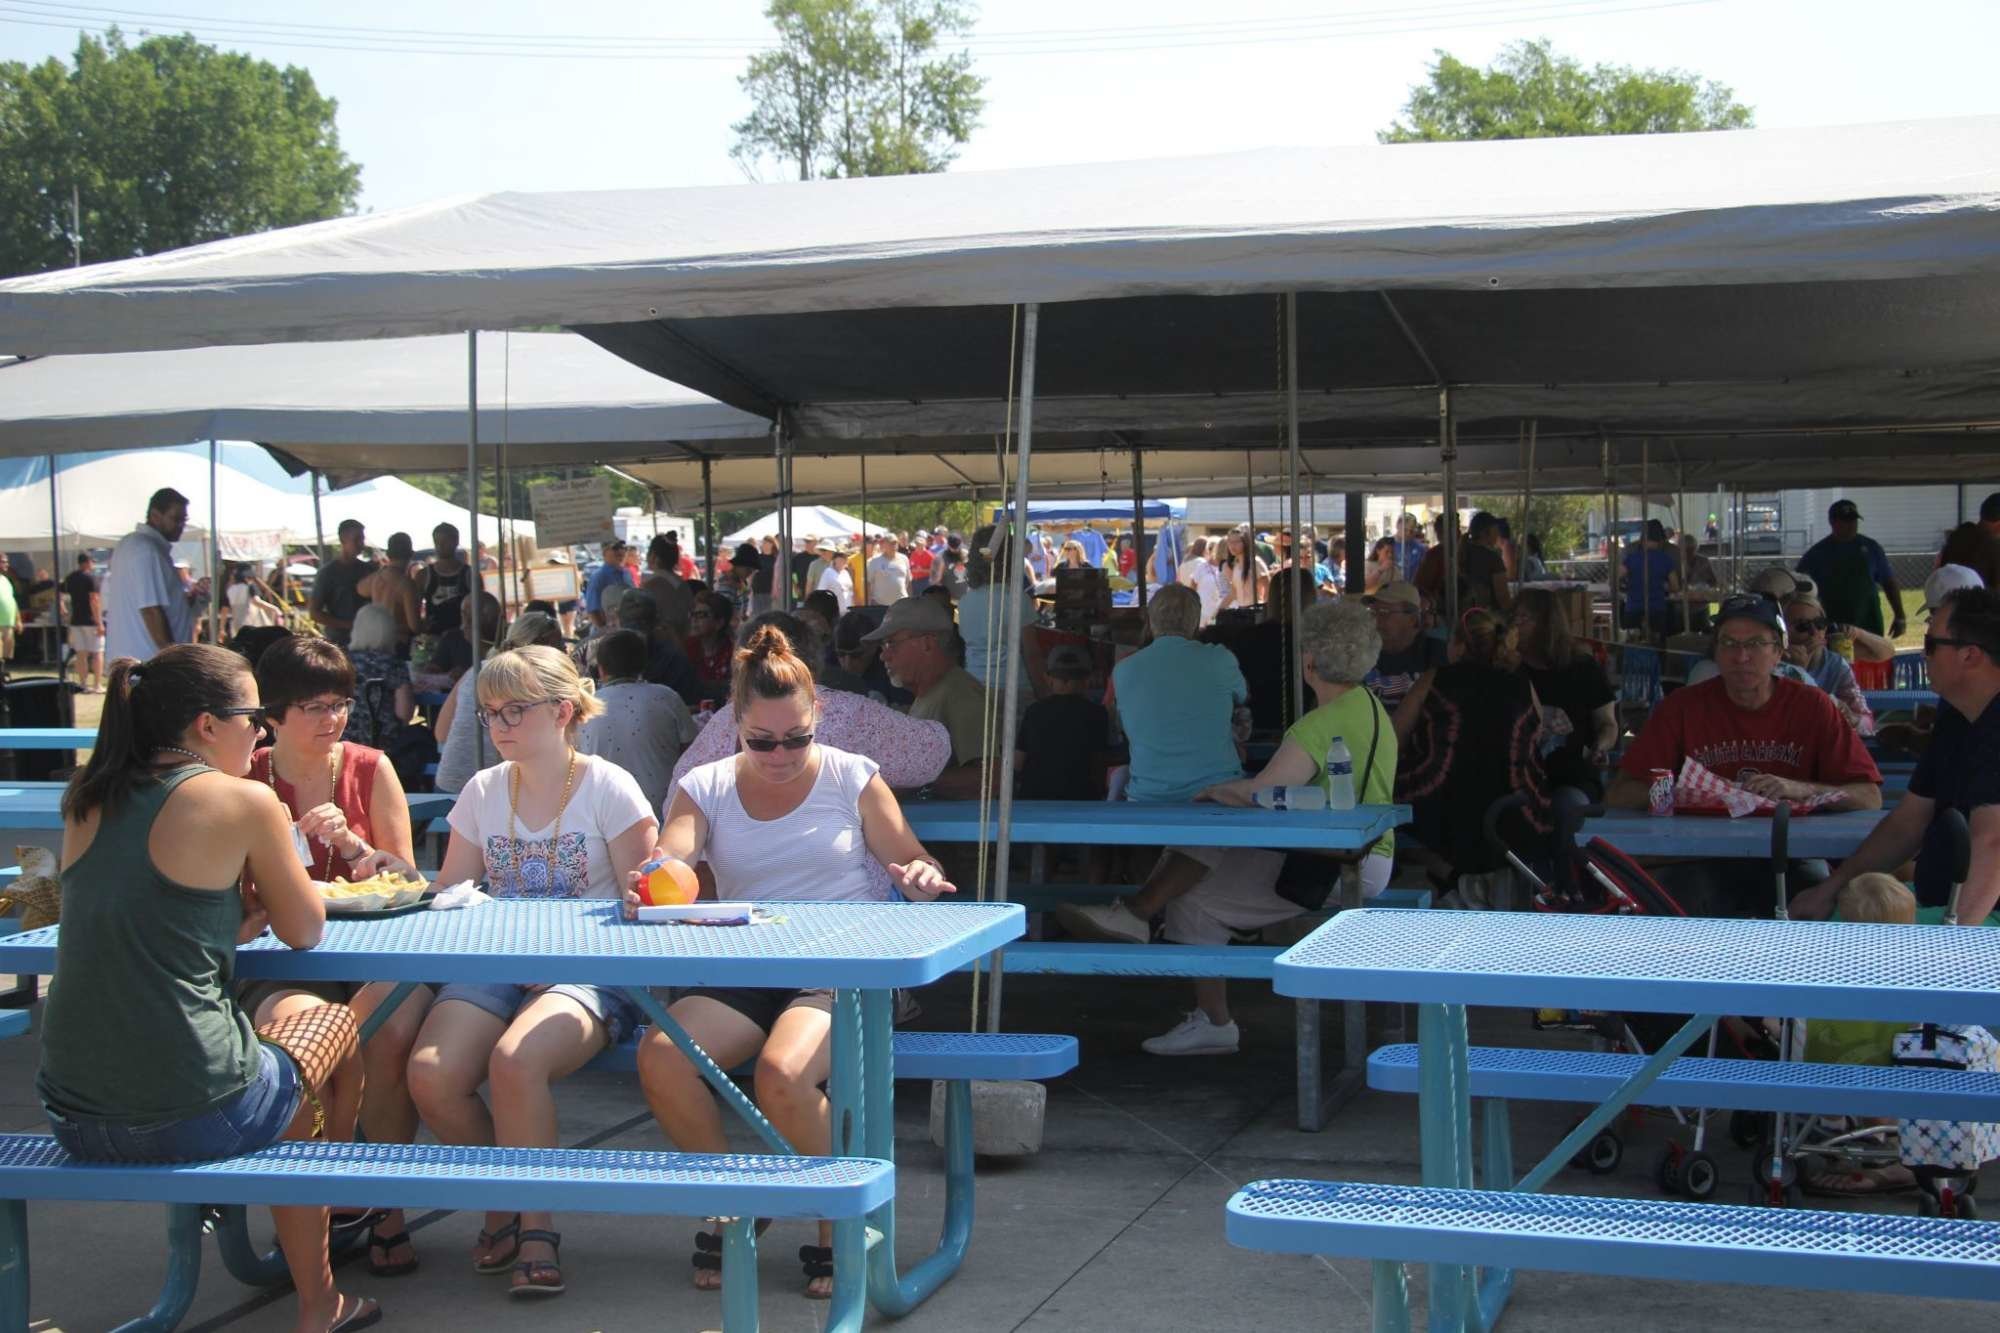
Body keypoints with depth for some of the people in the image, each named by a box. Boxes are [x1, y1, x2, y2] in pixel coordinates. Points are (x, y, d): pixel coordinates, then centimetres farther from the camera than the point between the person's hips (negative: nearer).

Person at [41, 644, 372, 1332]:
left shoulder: (86, 804, 9)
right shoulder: (241, 801, -9)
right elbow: (305, 932, 4)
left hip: (74, 1118, 6)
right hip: (191, 1114, -6)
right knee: (333, 1024, 25)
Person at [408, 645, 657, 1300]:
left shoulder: (608, 787, -1)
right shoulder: (483, 791, 14)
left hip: (589, 973, -4)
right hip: (497, 968, 5)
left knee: (515, 1060, -35)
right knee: (430, 1074, -24)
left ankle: (538, 1228, -14)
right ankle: (503, 1201, 3)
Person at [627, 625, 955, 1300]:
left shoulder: (852, 777, 7)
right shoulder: (705, 788, 11)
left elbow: (914, 864, 7)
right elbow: (666, 863, -6)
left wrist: (923, 878, -18)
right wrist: (647, 884, -31)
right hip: (743, 974, 3)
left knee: (783, 1072, -34)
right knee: (660, 1056, -26)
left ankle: (840, 1230, -11)